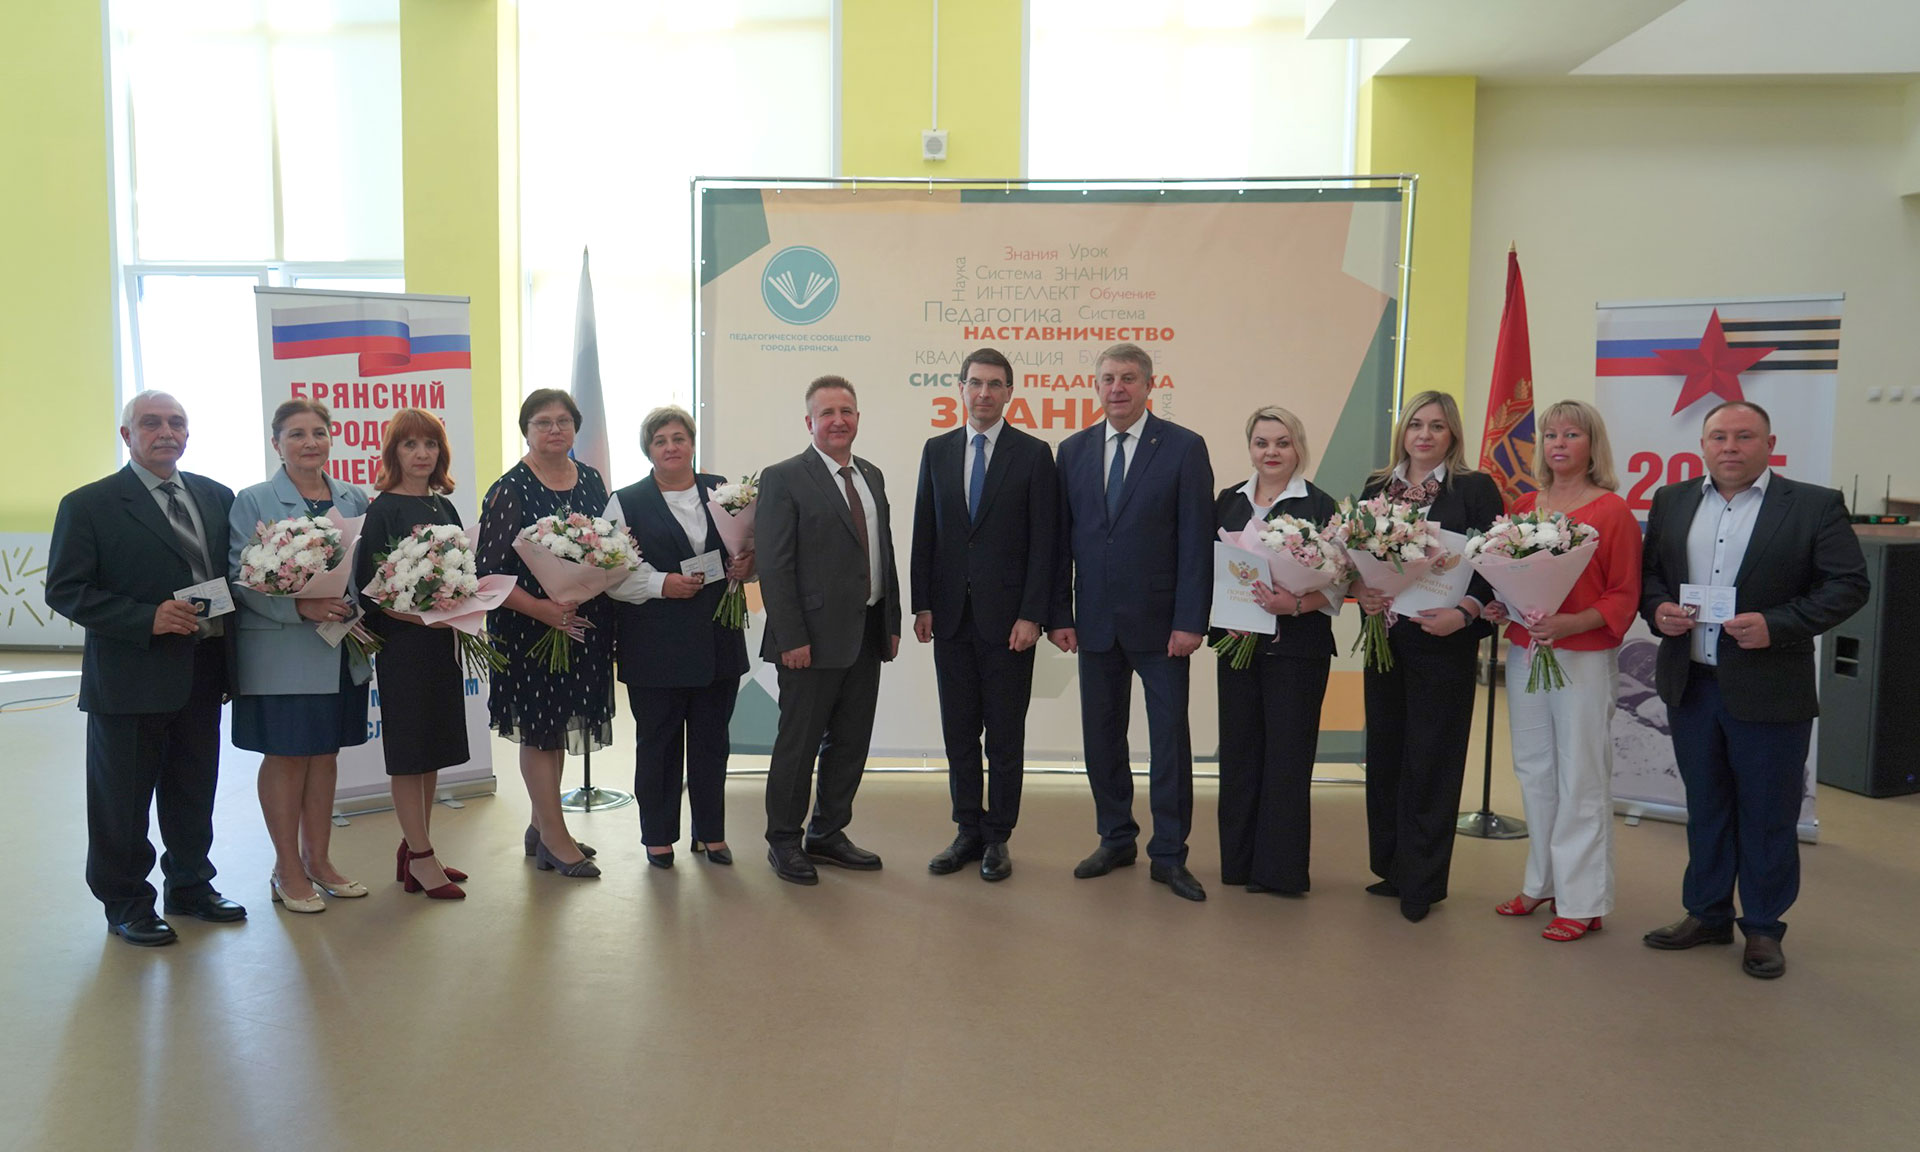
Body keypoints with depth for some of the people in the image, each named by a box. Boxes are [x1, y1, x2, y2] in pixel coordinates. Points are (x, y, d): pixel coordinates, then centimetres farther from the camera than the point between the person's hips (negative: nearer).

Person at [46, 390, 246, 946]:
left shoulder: (216, 497, 10)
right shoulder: (89, 504, -6)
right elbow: (65, 589, -10)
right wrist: (147, 618, -22)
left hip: (203, 672, 5)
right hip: (132, 676, -5)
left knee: (194, 792, 17)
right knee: (123, 800, 6)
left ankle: (190, 887, 33)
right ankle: (126, 905, 23)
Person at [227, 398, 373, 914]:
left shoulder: (355, 500, 8)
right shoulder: (253, 502, -5)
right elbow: (241, 578, -11)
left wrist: (359, 613, -6)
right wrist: (301, 607, -23)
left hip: (341, 652, 5)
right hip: (280, 652, -4)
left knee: (326, 753, 12)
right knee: (285, 755, 4)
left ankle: (318, 861, 24)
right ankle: (287, 870, 17)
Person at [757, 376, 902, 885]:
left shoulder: (871, 476, 14)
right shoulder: (784, 479, -8)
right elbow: (774, 567, -12)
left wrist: (892, 622, 10)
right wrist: (791, 638, -16)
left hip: (867, 635, 7)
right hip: (816, 637, -7)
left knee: (851, 742, 13)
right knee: (798, 743, 4)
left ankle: (828, 834, 28)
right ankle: (783, 841, 19)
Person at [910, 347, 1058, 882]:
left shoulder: (1033, 453, -2)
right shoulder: (937, 451, 9)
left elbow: (1043, 541, -5)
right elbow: (924, 532, 9)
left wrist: (1031, 615, -11)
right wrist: (922, 605, 2)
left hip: (1007, 617, -3)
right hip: (951, 615, 3)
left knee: (1005, 736, 5)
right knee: (959, 732, 10)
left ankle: (997, 838, 16)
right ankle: (968, 833, 21)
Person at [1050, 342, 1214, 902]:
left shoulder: (1184, 448, -4)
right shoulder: (1073, 450, 7)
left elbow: (1197, 540, -7)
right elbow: (1062, 539, 7)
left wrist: (1190, 621, -12)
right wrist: (1060, 614, 1)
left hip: (1159, 620, -3)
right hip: (1096, 619, 4)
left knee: (1170, 736, 3)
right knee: (1101, 735, 10)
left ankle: (1169, 855, 15)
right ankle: (1116, 840, 26)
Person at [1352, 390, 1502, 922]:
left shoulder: (1475, 489, -1)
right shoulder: (1377, 487, 10)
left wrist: (1463, 613, -21)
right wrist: (1361, 591, -12)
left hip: (1443, 642, -4)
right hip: (1385, 635, 4)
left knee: (1431, 759, 2)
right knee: (1384, 752, 10)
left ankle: (1421, 882, 12)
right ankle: (1390, 867, 23)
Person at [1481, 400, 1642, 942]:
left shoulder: (1612, 511, -5)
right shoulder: (1523, 507, 10)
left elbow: (1623, 597, -7)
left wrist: (1571, 623, -21)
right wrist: (1496, 606, -1)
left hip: (1584, 658, -5)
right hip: (1523, 650, 5)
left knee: (1581, 778, 0)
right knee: (1534, 770, 12)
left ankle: (1582, 900, 10)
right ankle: (1542, 882, 25)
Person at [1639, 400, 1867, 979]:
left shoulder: (1815, 506, -5)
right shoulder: (1671, 501, 8)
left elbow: (1847, 584, -8)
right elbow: (1647, 573, 12)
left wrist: (1777, 625, -19)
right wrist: (1657, 609, -9)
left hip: (1769, 691, -4)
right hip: (1691, 686, 4)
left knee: (1768, 816, 8)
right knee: (1705, 807, 16)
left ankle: (1763, 928, 23)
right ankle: (1707, 914, 30)